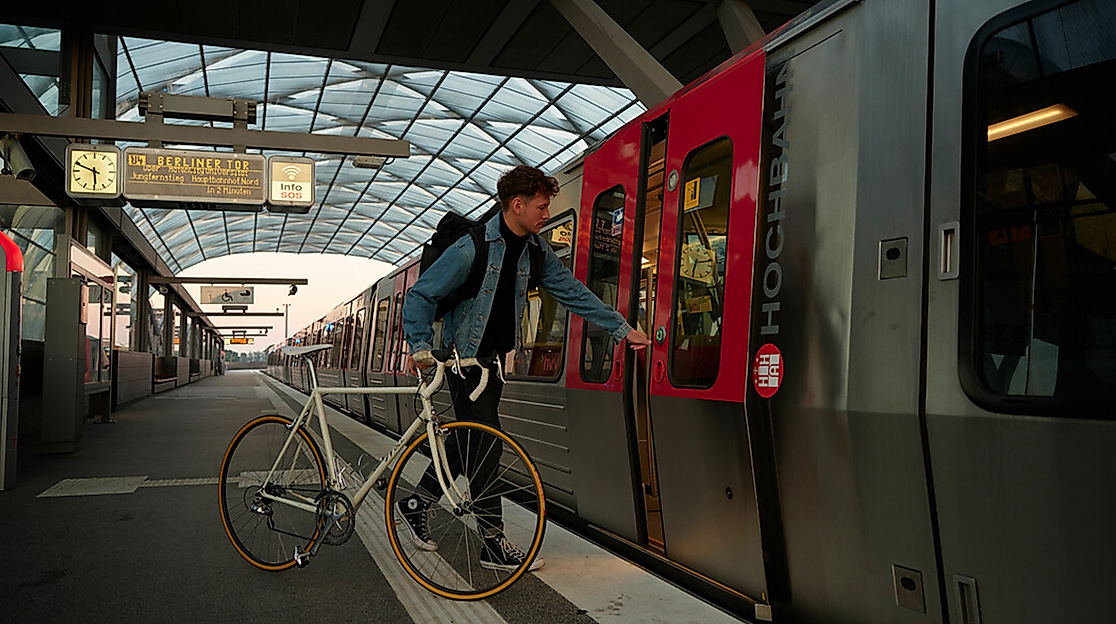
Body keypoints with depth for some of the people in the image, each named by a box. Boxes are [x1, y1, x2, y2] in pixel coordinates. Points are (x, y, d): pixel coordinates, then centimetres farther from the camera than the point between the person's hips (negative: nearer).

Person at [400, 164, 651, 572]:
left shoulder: (536, 251, 2)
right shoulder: (473, 248, -19)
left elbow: (572, 292, 8)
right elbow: (420, 296, -14)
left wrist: (622, 329, 8)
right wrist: (421, 345, -26)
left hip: (494, 358, 7)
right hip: (465, 358, -7)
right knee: (486, 443, -8)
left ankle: (417, 504, 31)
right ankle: (494, 544, 1)